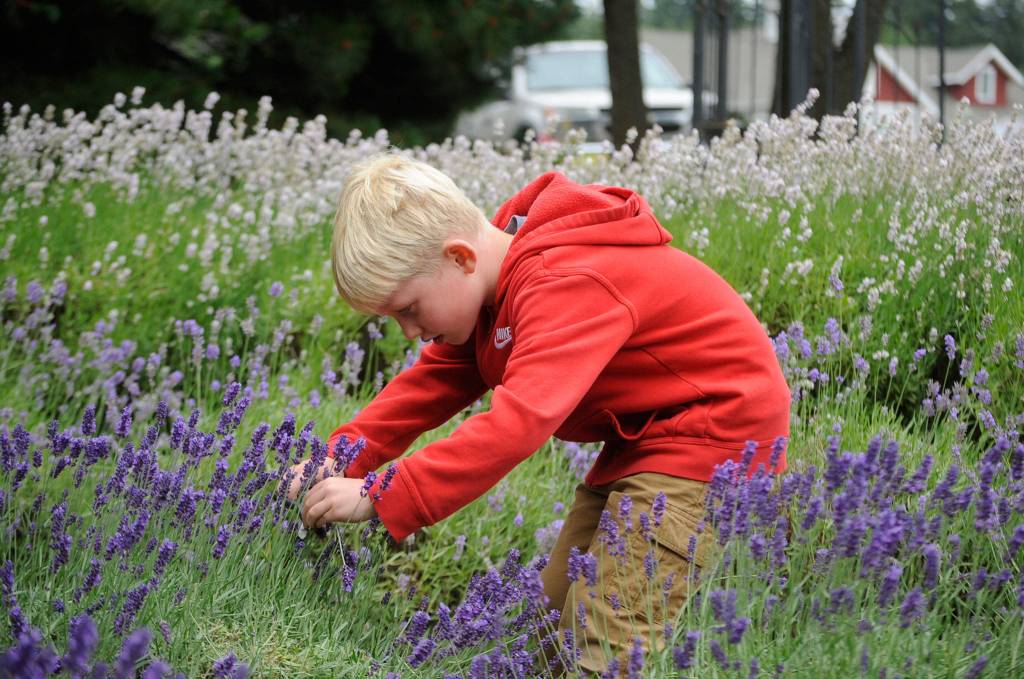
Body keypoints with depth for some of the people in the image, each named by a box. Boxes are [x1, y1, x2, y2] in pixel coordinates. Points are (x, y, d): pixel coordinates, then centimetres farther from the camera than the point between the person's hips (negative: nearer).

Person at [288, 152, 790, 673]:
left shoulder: (565, 286, -30)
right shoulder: (494, 281, 2)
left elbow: (518, 421, -40)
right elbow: (436, 379, 6)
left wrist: (379, 497, -41)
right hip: (645, 435, 10)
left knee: (606, 649, -17)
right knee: (556, 627, 10)